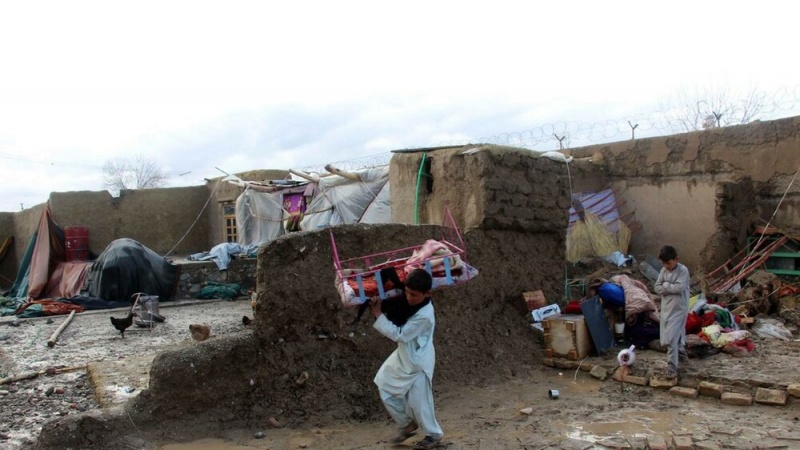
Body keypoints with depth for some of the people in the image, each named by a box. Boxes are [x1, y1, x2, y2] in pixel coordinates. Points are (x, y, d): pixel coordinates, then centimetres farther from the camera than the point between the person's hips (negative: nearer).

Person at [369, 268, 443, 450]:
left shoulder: (424, 316, -31)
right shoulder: (407, 300, -8)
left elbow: (399, 335, -28)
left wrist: (377, 314, -26)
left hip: (417, 362, -8)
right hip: (403, 356, 9)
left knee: (418, 402, 2)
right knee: (386, 389, 13)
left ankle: (434, 434, 27)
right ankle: (408, 424, 31)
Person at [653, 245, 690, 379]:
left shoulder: (683, 270, -13)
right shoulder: (663, 270, 4)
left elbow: (679, 287, -25)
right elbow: (657, 288, -1)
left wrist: (665, 285, -11)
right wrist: (671, 287, -14)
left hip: (678, 309, -6)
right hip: (666, 308, 6)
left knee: (671, 338, -11)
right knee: (676, 335, 21)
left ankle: (672, 367, -8)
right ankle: (681, 352, 44)